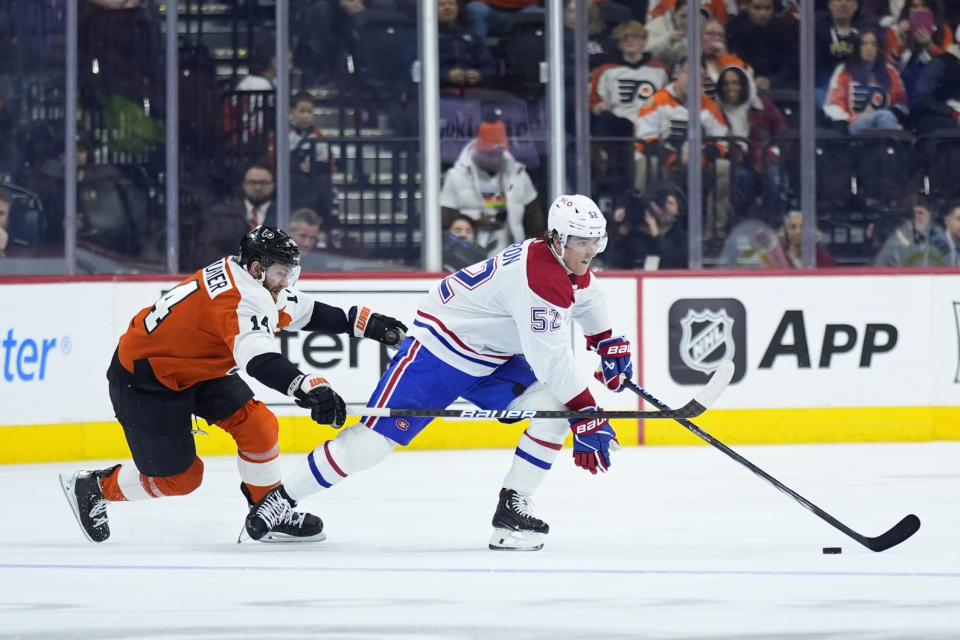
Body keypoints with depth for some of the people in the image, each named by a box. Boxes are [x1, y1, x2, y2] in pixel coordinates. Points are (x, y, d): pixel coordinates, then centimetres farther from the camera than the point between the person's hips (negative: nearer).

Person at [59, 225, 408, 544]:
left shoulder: (260, 282, -4)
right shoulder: (239, 299, -34)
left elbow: (306, 311, 12)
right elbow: (260, 360, -50)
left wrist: (363, 321, 5)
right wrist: (310, 389, -62)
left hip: (197, 367, 10)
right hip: (145, 379, -10)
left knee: (257, 424, -4)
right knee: (178, 476, -1)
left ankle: (270, 515, 9)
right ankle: (92, 487, 19)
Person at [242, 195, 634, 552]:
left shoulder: (572, 265, 0)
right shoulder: (539, 277, -30)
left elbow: (585, 297, 27)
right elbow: (550, 359, -32)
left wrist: (609, 345, 19)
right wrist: (588, 417, -30)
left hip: (494, 360, 9)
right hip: (442, 345, -9)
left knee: (554, 409, -10)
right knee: (375, 437, -11)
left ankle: (511, 509, -3)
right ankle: (283, 497, 3)